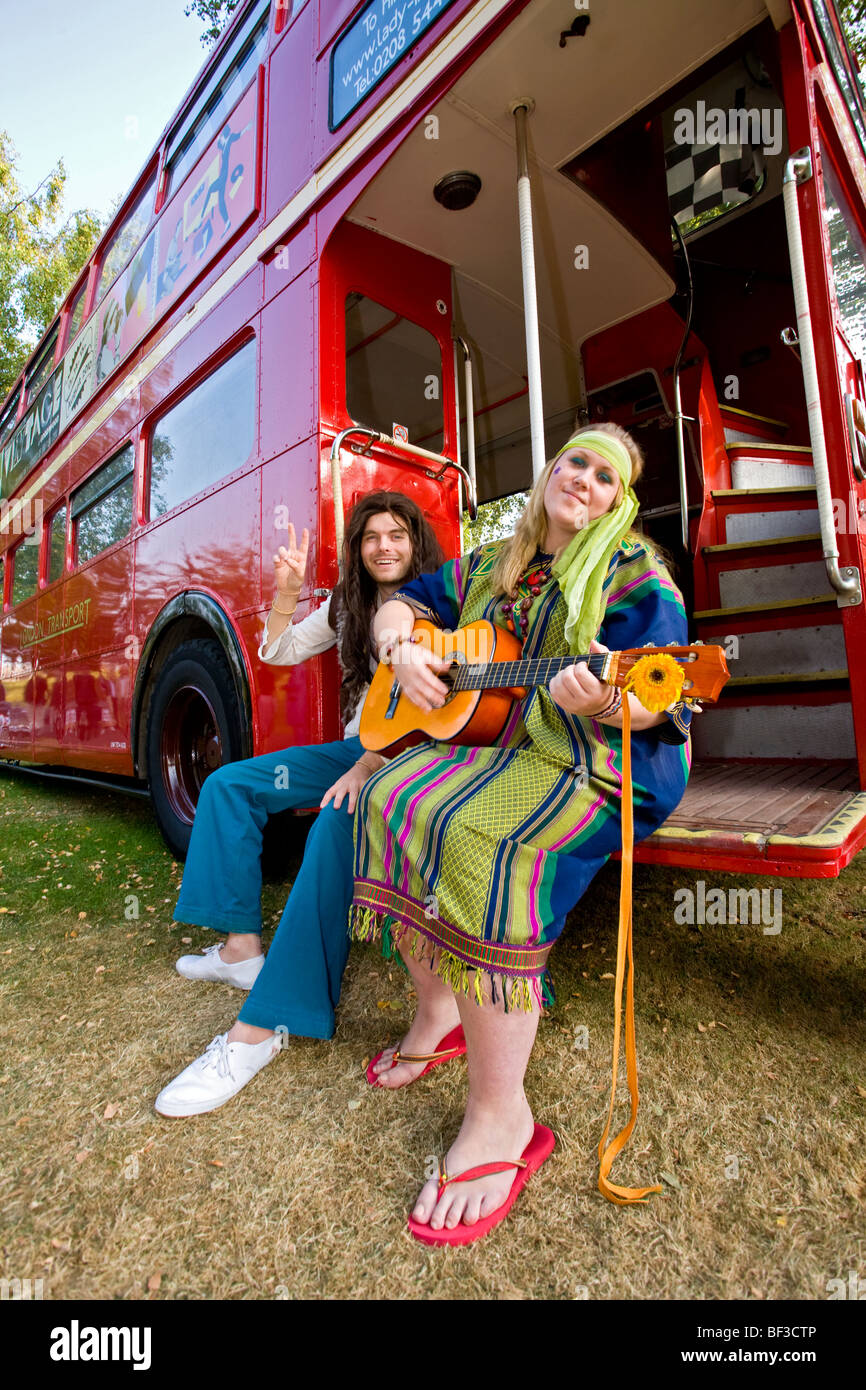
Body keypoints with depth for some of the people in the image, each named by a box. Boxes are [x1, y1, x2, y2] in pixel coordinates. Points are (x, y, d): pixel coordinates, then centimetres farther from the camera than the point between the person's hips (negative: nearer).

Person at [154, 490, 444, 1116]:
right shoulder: (349, 605, 14)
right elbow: (279, 653, 17)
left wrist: (370, 765, -28)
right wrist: (287, 593, 0)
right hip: (357, 746, 8)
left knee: (337, 821, -36)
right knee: (229, 784, 0)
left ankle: (263, 1026, -30)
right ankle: (242, 947, 2)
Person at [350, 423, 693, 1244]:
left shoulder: (634, 575, -2)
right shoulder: (494, 566, 16)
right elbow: (403, 603, 22)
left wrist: (602, 699, -37)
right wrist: (402, 649, -1)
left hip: (597, 760, -6)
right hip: (488, 741, 6)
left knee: (473, 835, -32)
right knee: (389, 799, -18)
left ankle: (500, 1116, -17)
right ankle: (438, 1008, 2)